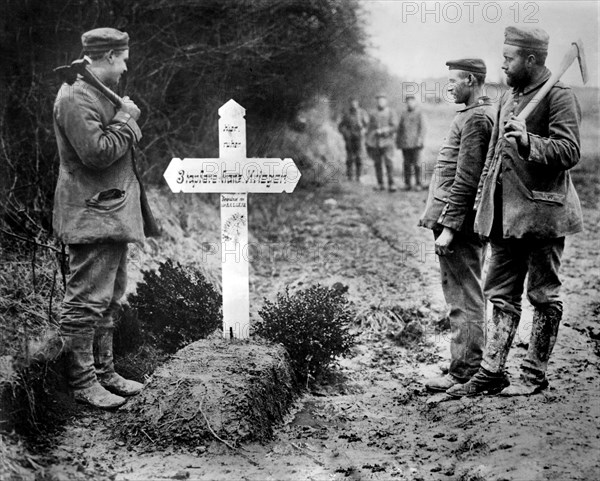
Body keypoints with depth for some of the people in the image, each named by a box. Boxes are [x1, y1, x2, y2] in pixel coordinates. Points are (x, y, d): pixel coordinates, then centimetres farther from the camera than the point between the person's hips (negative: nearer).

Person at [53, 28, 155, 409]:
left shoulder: (101, 94, 18)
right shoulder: (75, 98, -16)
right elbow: (97, 153, -23)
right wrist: (125, 120, -13)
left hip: (112, 214, 11)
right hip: (91, 216, -11)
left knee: (110, 300, 15)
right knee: (88, 300, -5)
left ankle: (105, 372, 25)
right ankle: (82, 382, 3)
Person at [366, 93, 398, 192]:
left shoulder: (391, 113, 7)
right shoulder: (373, 115, 17)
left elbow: (394, 127, -4)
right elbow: (370, 129, 18)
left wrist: (382, 130, -14)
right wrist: (368, 143, 13)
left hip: (387, 141, -3)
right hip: (375, 143, 3)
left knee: (389, 162, -13)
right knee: (377, 164, 2)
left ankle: (391, 184, -10)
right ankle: (380, 184, 7)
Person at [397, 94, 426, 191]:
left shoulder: (419, 113, 2)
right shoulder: (403, 114, 16)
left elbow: (422, 127, -3)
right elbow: (399, 128, 19)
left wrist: (420, 139, -13)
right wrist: (397, 141, 14)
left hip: (415, 143, -4)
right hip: (405, 144, 4)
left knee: (416, 164, -5)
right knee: (407, 164, 6)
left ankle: (418, 184, 0)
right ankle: (407, 184, 11)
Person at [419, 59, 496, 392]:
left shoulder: (475, 118, -14)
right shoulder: (486, 113, 18)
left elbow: (466, 178, -20)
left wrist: (448, 227, -21)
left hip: (460, 221, -10)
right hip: (472, 223, 10)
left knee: (464, 299, -5)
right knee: (469, 297, 15)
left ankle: (463, 372, 0)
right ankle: (472, 365, 24)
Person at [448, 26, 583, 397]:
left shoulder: (559, 97, -9)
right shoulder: (509, 96, 17)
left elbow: (569, 151, -18)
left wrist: (528, 141, -31)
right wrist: (484, 196, 21)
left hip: (542, 211, -8)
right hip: (505, 213, 8)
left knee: (545, 295, 4)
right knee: (502, 294, 9)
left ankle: (535, 375, 12)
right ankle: (492, 372, 15)